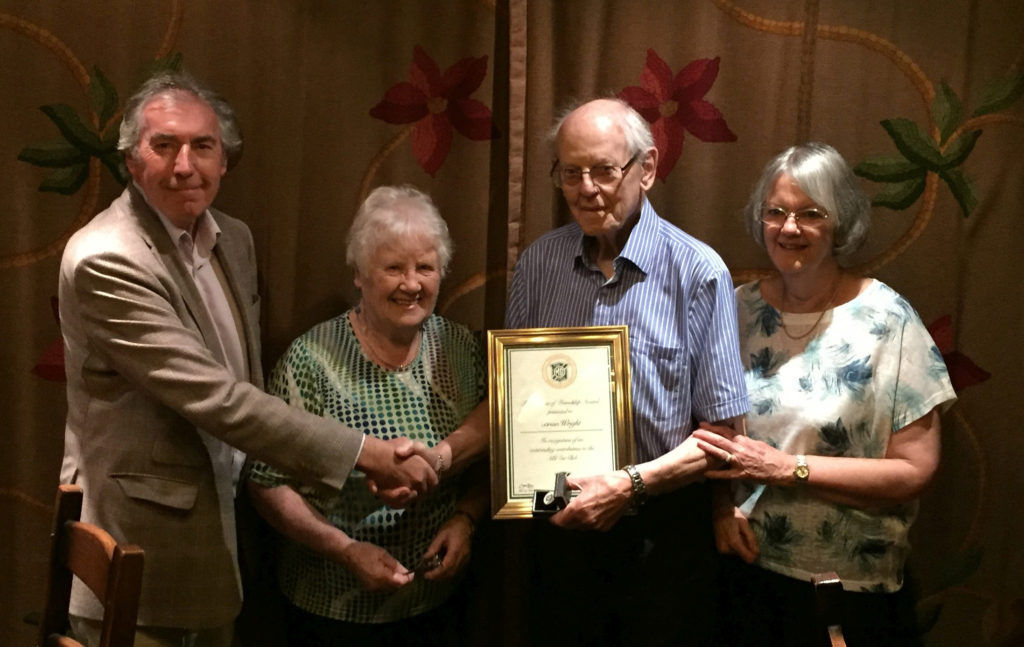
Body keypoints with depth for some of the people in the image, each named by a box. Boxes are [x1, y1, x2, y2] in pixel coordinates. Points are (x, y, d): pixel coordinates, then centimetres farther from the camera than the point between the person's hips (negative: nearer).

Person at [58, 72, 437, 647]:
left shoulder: (235, 239, 5)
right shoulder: (105, 260, -21)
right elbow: (214, 399, -26)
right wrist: (367, 453, -24)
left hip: (224, 532, 7)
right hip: (143, 543, -7)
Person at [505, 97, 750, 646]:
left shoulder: (698, 272, -12)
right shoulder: (538, 263, 0)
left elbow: (725, 433, -11)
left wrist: (629, 485, -21)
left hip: (664, 538, -3)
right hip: (560, 524, 3)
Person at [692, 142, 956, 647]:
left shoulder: (886, 319, -10)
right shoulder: (737, 309, 0)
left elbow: (915, 469, -13)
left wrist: (784, 467, -20)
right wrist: (722, 504, -9)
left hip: (851, 588, -3)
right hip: (744, 572, 3)